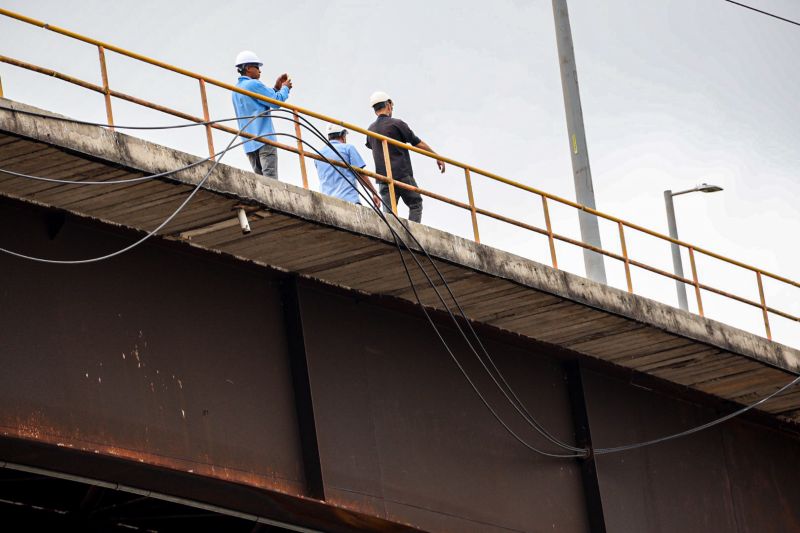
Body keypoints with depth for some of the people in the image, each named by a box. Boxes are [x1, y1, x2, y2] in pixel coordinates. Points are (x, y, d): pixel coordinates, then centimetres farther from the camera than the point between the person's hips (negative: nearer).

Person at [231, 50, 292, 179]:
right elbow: (277, 101, -7)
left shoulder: (236, 89, 20)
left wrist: (276, 88, 20)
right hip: (264, 139, -8)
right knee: (270, 178, -14)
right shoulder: (253, 84, -7)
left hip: (249, 144, 8)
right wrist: (285, 88, 11)